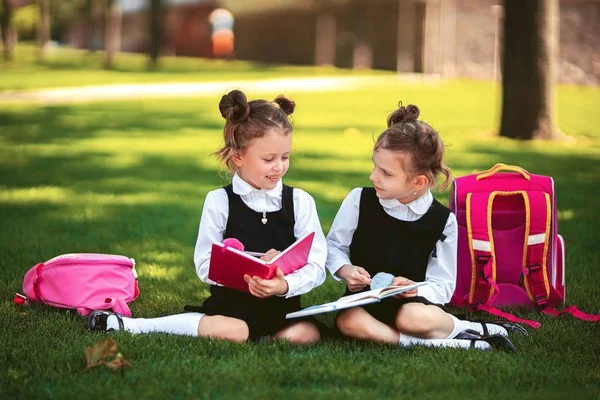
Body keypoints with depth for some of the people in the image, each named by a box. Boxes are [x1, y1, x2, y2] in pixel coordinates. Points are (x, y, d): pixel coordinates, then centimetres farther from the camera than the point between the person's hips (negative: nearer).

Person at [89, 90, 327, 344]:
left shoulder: (300, 202, 3)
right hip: (230, 303, -1)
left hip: (280, 308, 2)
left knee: (307, 334, -27)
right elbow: (205, 266, -5)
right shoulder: (219, 202, -2)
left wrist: (286, 285, -23)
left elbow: (316, 266, -2)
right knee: (231, 331, -33)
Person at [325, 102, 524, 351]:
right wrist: (345, 270, -12)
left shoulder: (442, 221, -6)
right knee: (348, 322, -35)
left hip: (413, 301, -2)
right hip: (364, 299, 3)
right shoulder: (359, 200, -3)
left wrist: (415, 288, -24)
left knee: (413, 318, -40)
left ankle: (457, 327, -9)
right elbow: (333, 246, 11)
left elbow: (443, 286, -2)